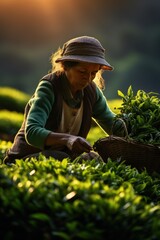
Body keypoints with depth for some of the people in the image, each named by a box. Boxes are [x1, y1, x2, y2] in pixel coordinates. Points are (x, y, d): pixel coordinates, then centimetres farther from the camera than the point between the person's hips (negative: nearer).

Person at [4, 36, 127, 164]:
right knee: (60, 158, -34)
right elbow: (31, 132, -33)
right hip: (27, 157, -5)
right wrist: (66, 139, -50)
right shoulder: (49, 87, -20)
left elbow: (113, 124, 4)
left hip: (64, 155, 5)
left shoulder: (91, 90, -2)